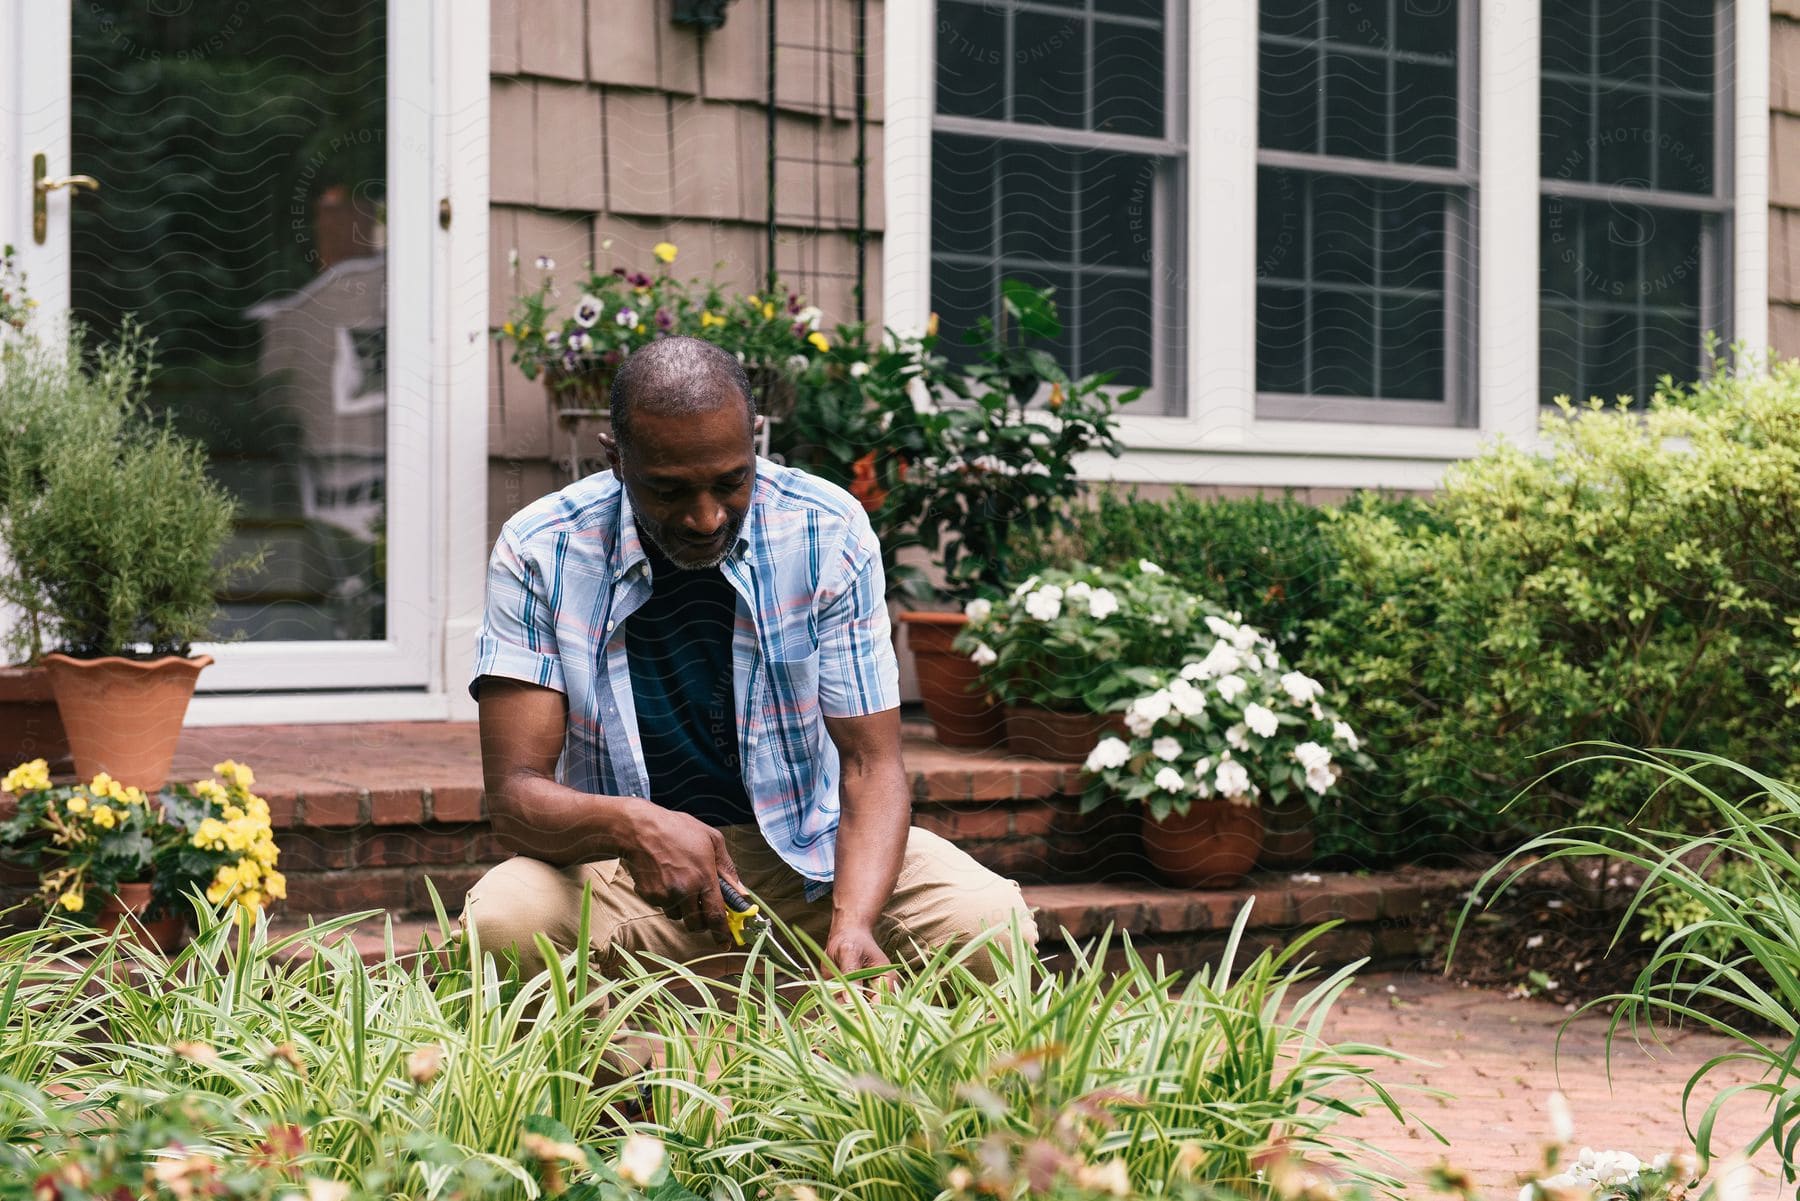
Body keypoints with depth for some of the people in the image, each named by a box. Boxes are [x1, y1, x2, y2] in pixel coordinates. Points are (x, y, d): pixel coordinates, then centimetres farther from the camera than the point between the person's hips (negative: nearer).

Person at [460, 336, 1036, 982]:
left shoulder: (830, 534, -10)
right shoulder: (539, 552, -12)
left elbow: (870, 765, -10)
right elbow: (515, 790, -15)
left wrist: (853, 927, -31)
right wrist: (629, 824, -40)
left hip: (809, 851, 1)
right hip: (627, 875, -1)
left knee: (990, 923, -25)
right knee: (500, 919, -33)